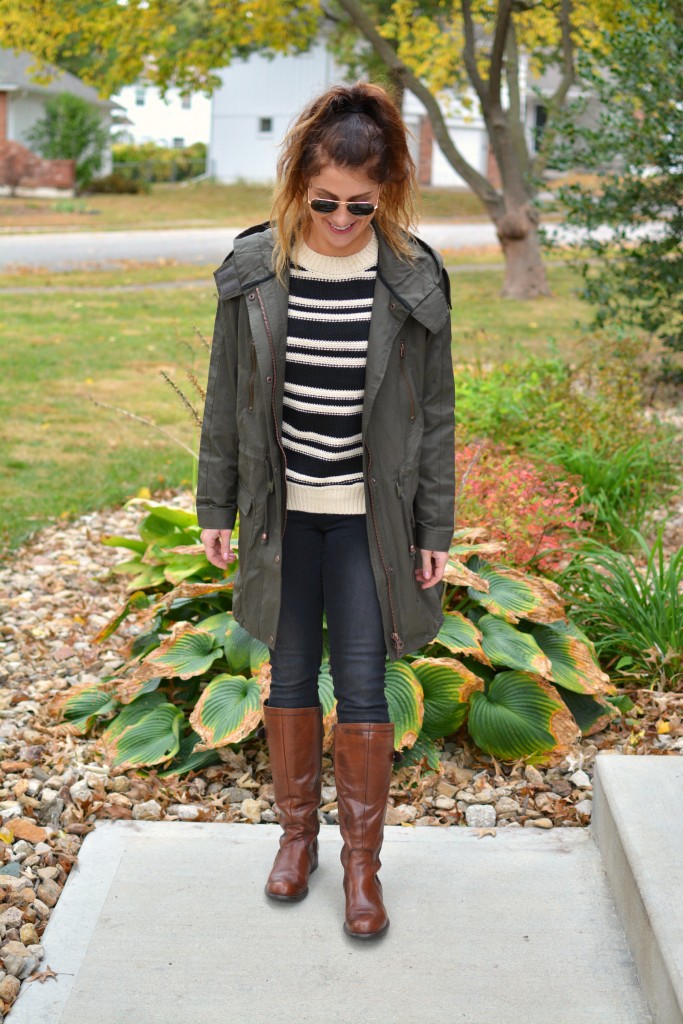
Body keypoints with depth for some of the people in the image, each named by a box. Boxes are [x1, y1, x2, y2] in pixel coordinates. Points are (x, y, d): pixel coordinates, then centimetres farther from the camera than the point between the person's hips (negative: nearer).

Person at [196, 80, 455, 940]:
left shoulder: (415, 280, -7)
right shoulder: (252, 269, -5)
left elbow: (435, 413, -1)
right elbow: (225, 399, 3)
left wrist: (436, 530, -1)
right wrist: (215, 506, 4)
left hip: (369, 517, -1)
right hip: (282, 513, 2)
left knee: (362, 687, 3)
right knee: (289, 676, 13)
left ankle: (362, 861, 20)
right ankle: (296, 831, 34)